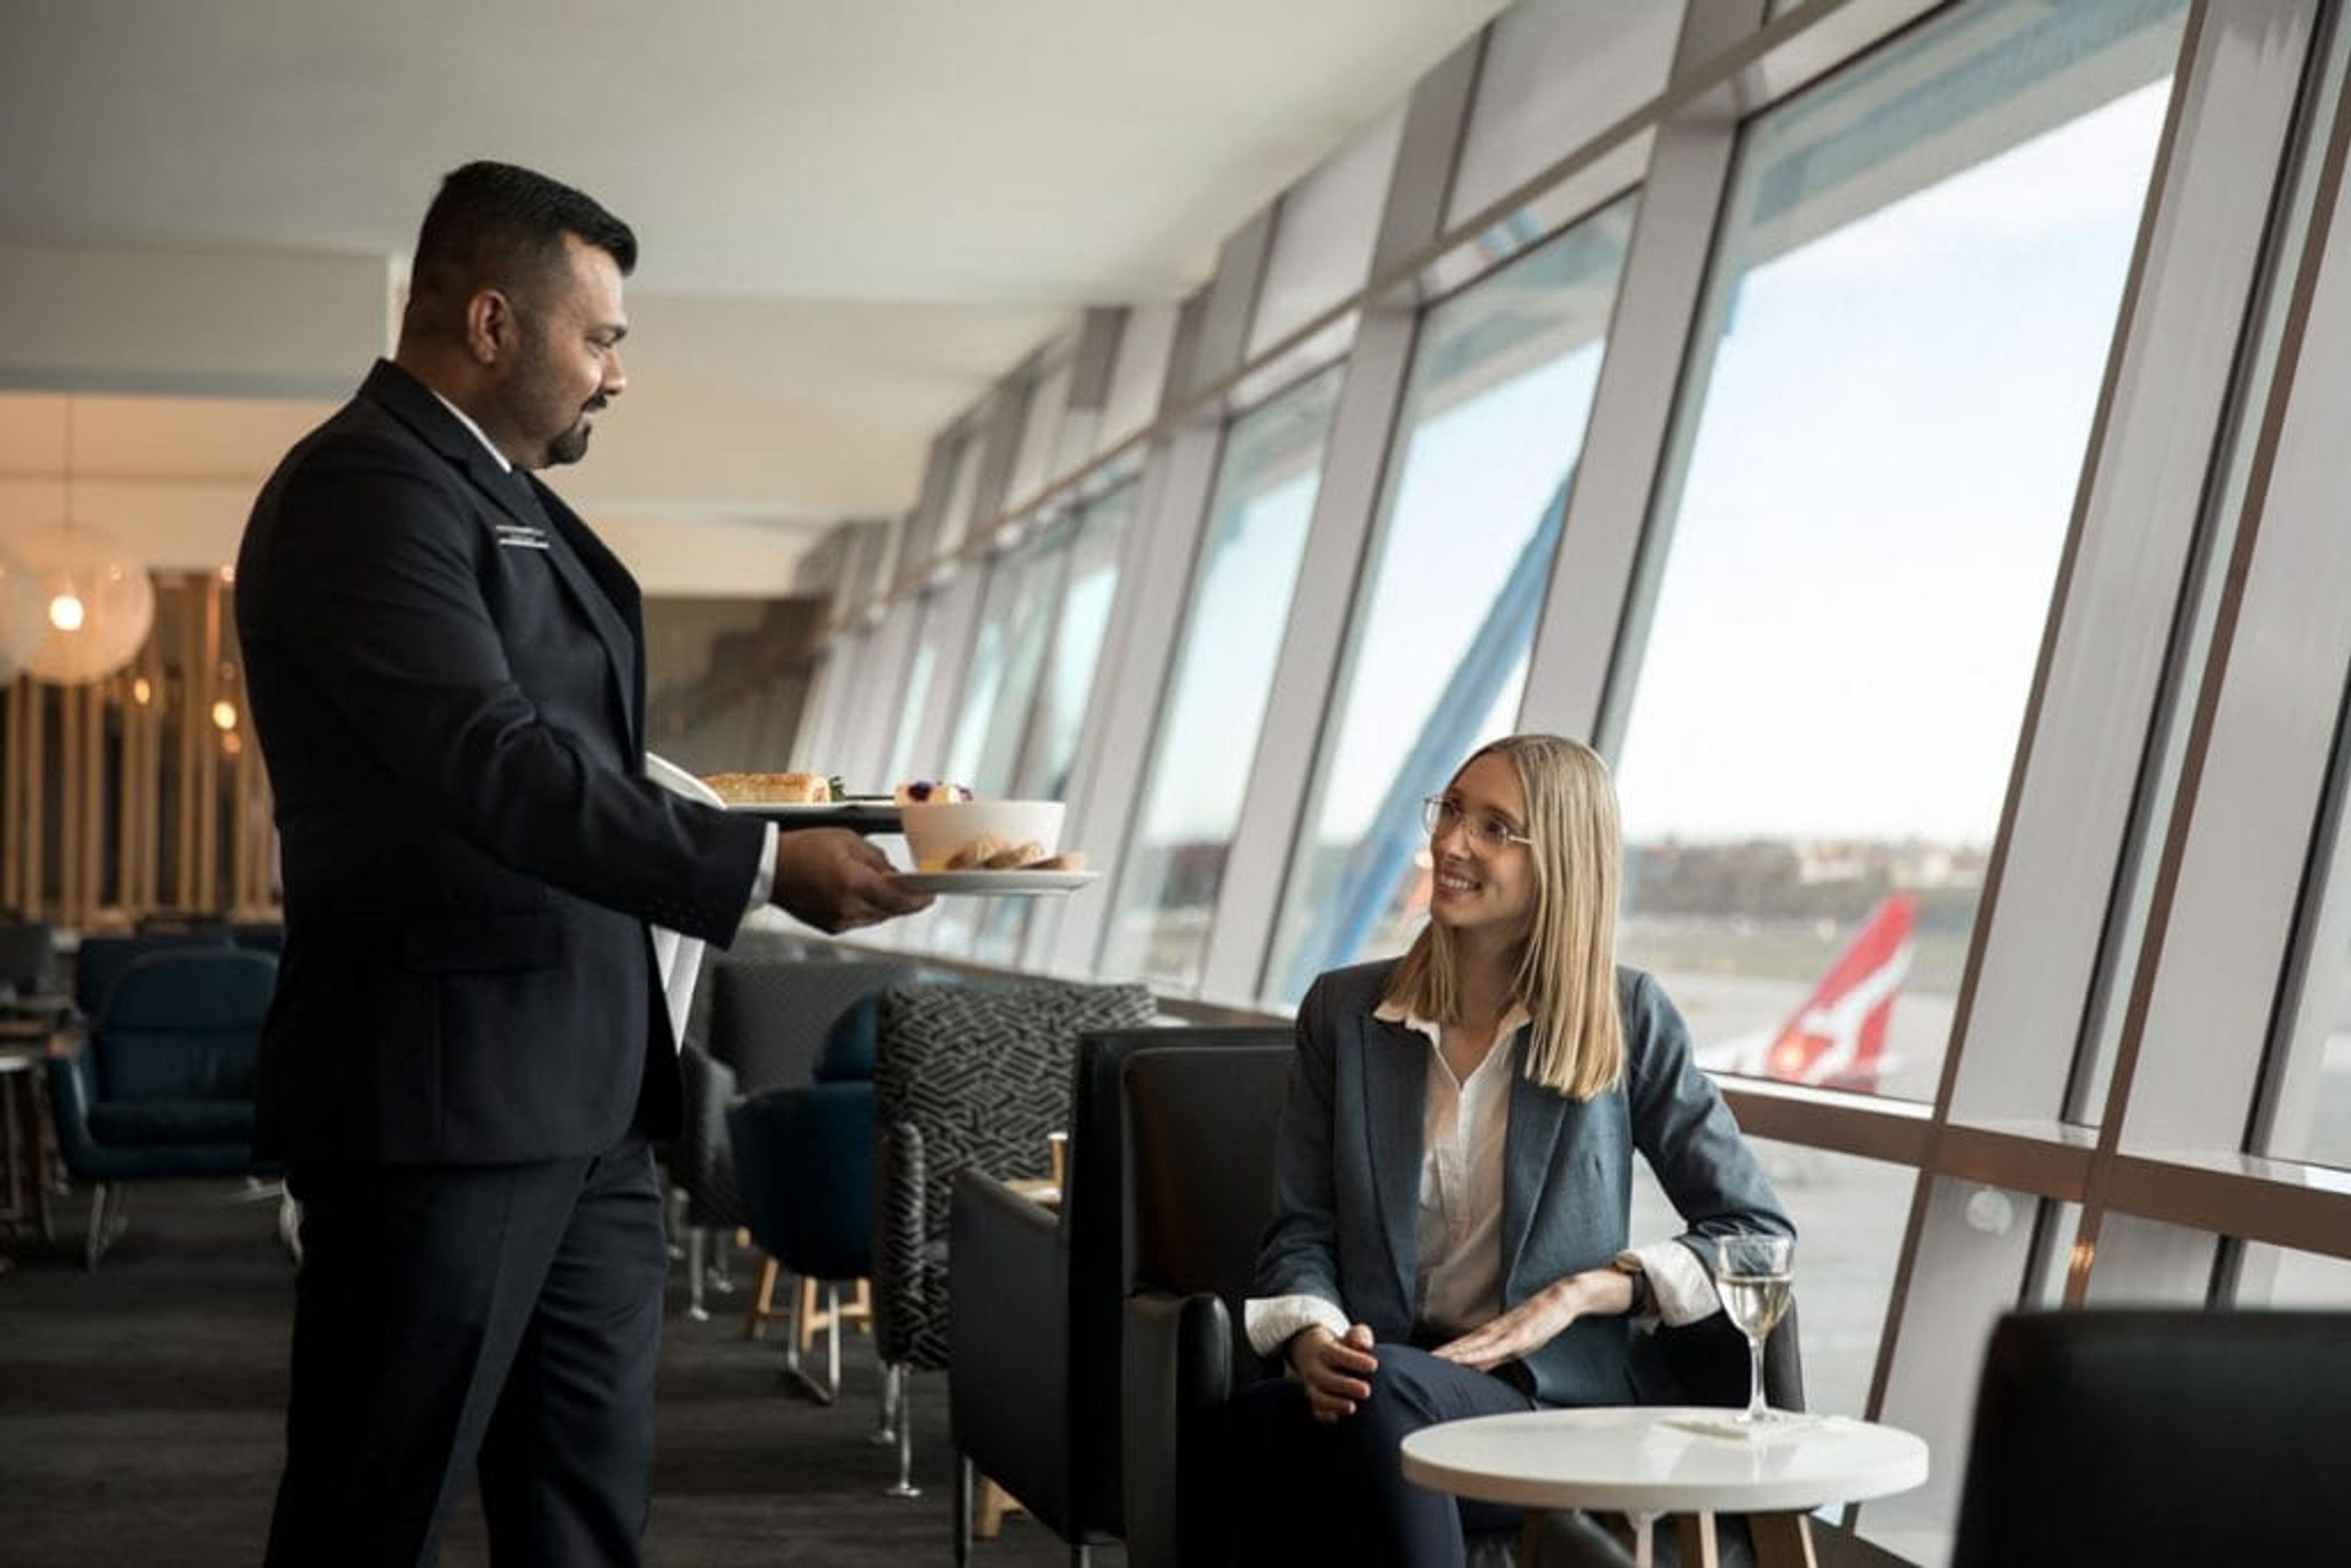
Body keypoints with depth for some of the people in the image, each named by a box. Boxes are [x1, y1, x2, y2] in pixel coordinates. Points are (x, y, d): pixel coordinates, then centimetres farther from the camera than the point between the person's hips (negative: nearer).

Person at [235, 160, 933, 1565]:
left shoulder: (509, 498, 19)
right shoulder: (366, 487, -12)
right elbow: (493, 767, -23)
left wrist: (798, 822, 8)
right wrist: (764, 865, -23)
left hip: (587, 1101, 10)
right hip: (446, 1095, -10)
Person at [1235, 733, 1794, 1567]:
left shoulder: (1626, 1018, 4)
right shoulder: (1345, 1010, 11)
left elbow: (1760, 1233, 5)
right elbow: (1302, 1233, 9)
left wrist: (1580, 1293, -8)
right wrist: (1312, 1339, -14)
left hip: (1565, 1404, -2)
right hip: (1377, 1389, 2)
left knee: (1385, 1388, -36)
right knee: (1253, 1422, -34)